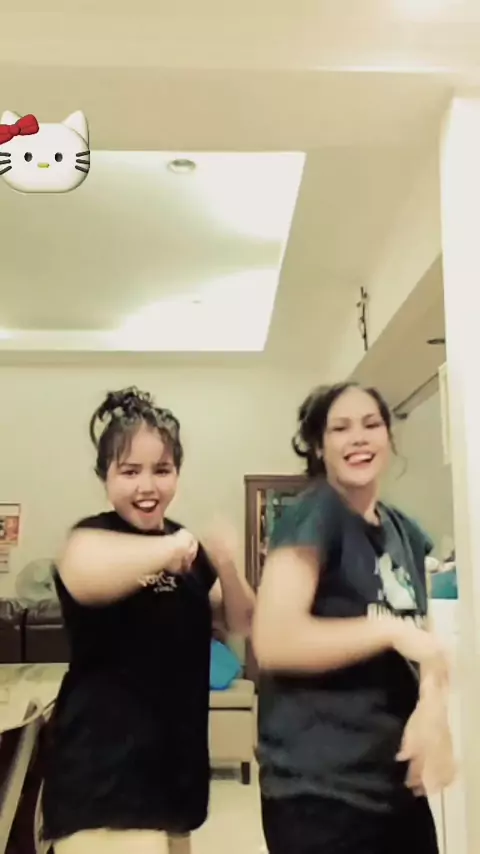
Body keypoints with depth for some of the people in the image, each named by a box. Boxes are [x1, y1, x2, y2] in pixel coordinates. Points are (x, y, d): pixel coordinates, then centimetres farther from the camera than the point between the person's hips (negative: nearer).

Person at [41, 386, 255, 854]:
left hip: (177, 759, 7)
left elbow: (242, 623, 6)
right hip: (102, 768, -7)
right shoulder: (92, 536, -15)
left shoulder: (187, 545, 6)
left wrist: (226, 565, -10)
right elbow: (82, 577, -39)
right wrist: (172, 547, -34)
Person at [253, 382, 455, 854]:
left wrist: (431, 709, -9)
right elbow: (273, 640, -25)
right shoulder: (312, 514, -15)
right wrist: (391, 630, -20)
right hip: (320, 790, -7)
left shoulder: (405, 532, 7)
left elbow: (420, 643, 10)